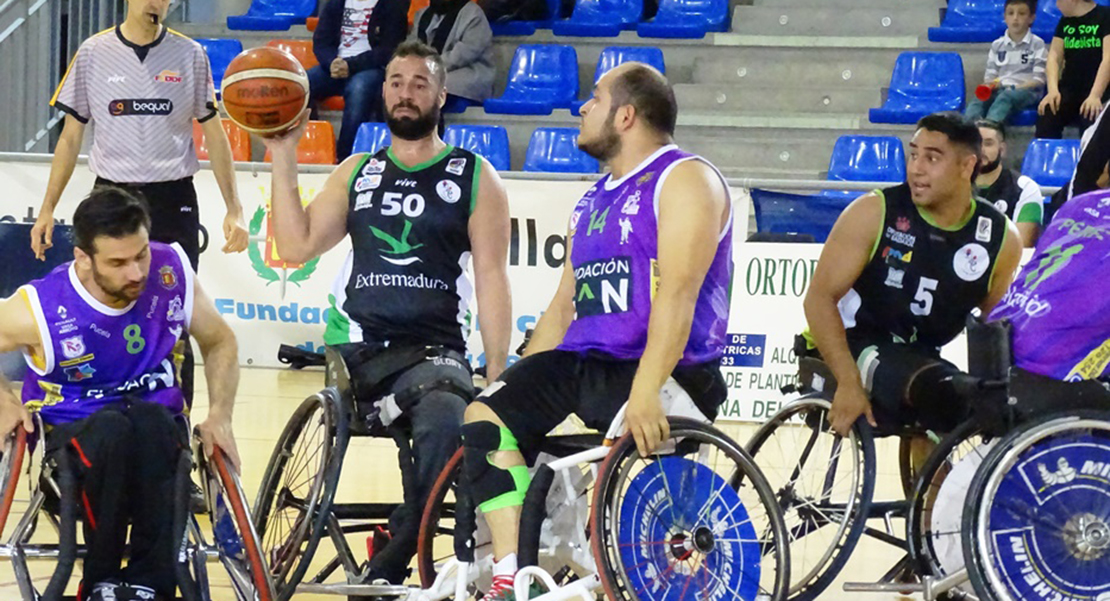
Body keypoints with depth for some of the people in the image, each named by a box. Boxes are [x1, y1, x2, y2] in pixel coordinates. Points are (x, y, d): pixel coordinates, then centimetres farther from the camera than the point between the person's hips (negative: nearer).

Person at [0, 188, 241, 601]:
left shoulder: (172, 272, -9)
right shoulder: (39, 310, -16)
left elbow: (219, 342, 8)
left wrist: (220, 414, -5)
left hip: (159, 428, 2)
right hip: (73, 432, -2)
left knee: (151, 423, -37)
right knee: (112, 431, -39)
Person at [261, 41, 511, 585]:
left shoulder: (475, 179, 8)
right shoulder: (357, 174, 17)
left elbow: (492, 281, 3)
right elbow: (297, 245, 7)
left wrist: (496, 374, -7)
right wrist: (283, 157, 2)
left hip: (431, 350, -3)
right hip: (351, 349, 3)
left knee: (446, 419, -35)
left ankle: (388, 569, -27)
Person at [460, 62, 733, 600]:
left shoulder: (684, 180, -5)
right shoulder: (594, 201, 23)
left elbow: (677, 293, -18)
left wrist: (645, 391, -30)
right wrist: (518, 384, 12)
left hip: (667, 371, -8)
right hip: (581, 366, 8)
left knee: (639, 431, -37)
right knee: (487, 415, -13)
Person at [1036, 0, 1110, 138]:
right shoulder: (1065, 22, 15)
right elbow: (1054, 57, 7)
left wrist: (1095, 95, -27)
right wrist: (1053, 90, -12)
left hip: (1097, 89, -5)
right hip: (1069, 88, 5)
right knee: (1045, 121, -23)